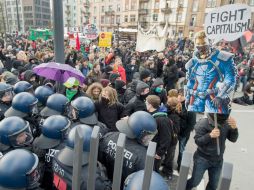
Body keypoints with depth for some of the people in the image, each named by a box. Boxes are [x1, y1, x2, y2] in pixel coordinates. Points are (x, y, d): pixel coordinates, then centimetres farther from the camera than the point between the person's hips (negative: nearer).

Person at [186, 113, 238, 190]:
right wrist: (210, 135, -36)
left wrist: (234, 128, -22)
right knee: (194, 182, 8)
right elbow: (197, 141, -18)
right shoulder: (203, 123, -19)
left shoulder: (226, 124, -8)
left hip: (218, 161, 4)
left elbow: (233, 139, -2)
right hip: (202, 159, -4)